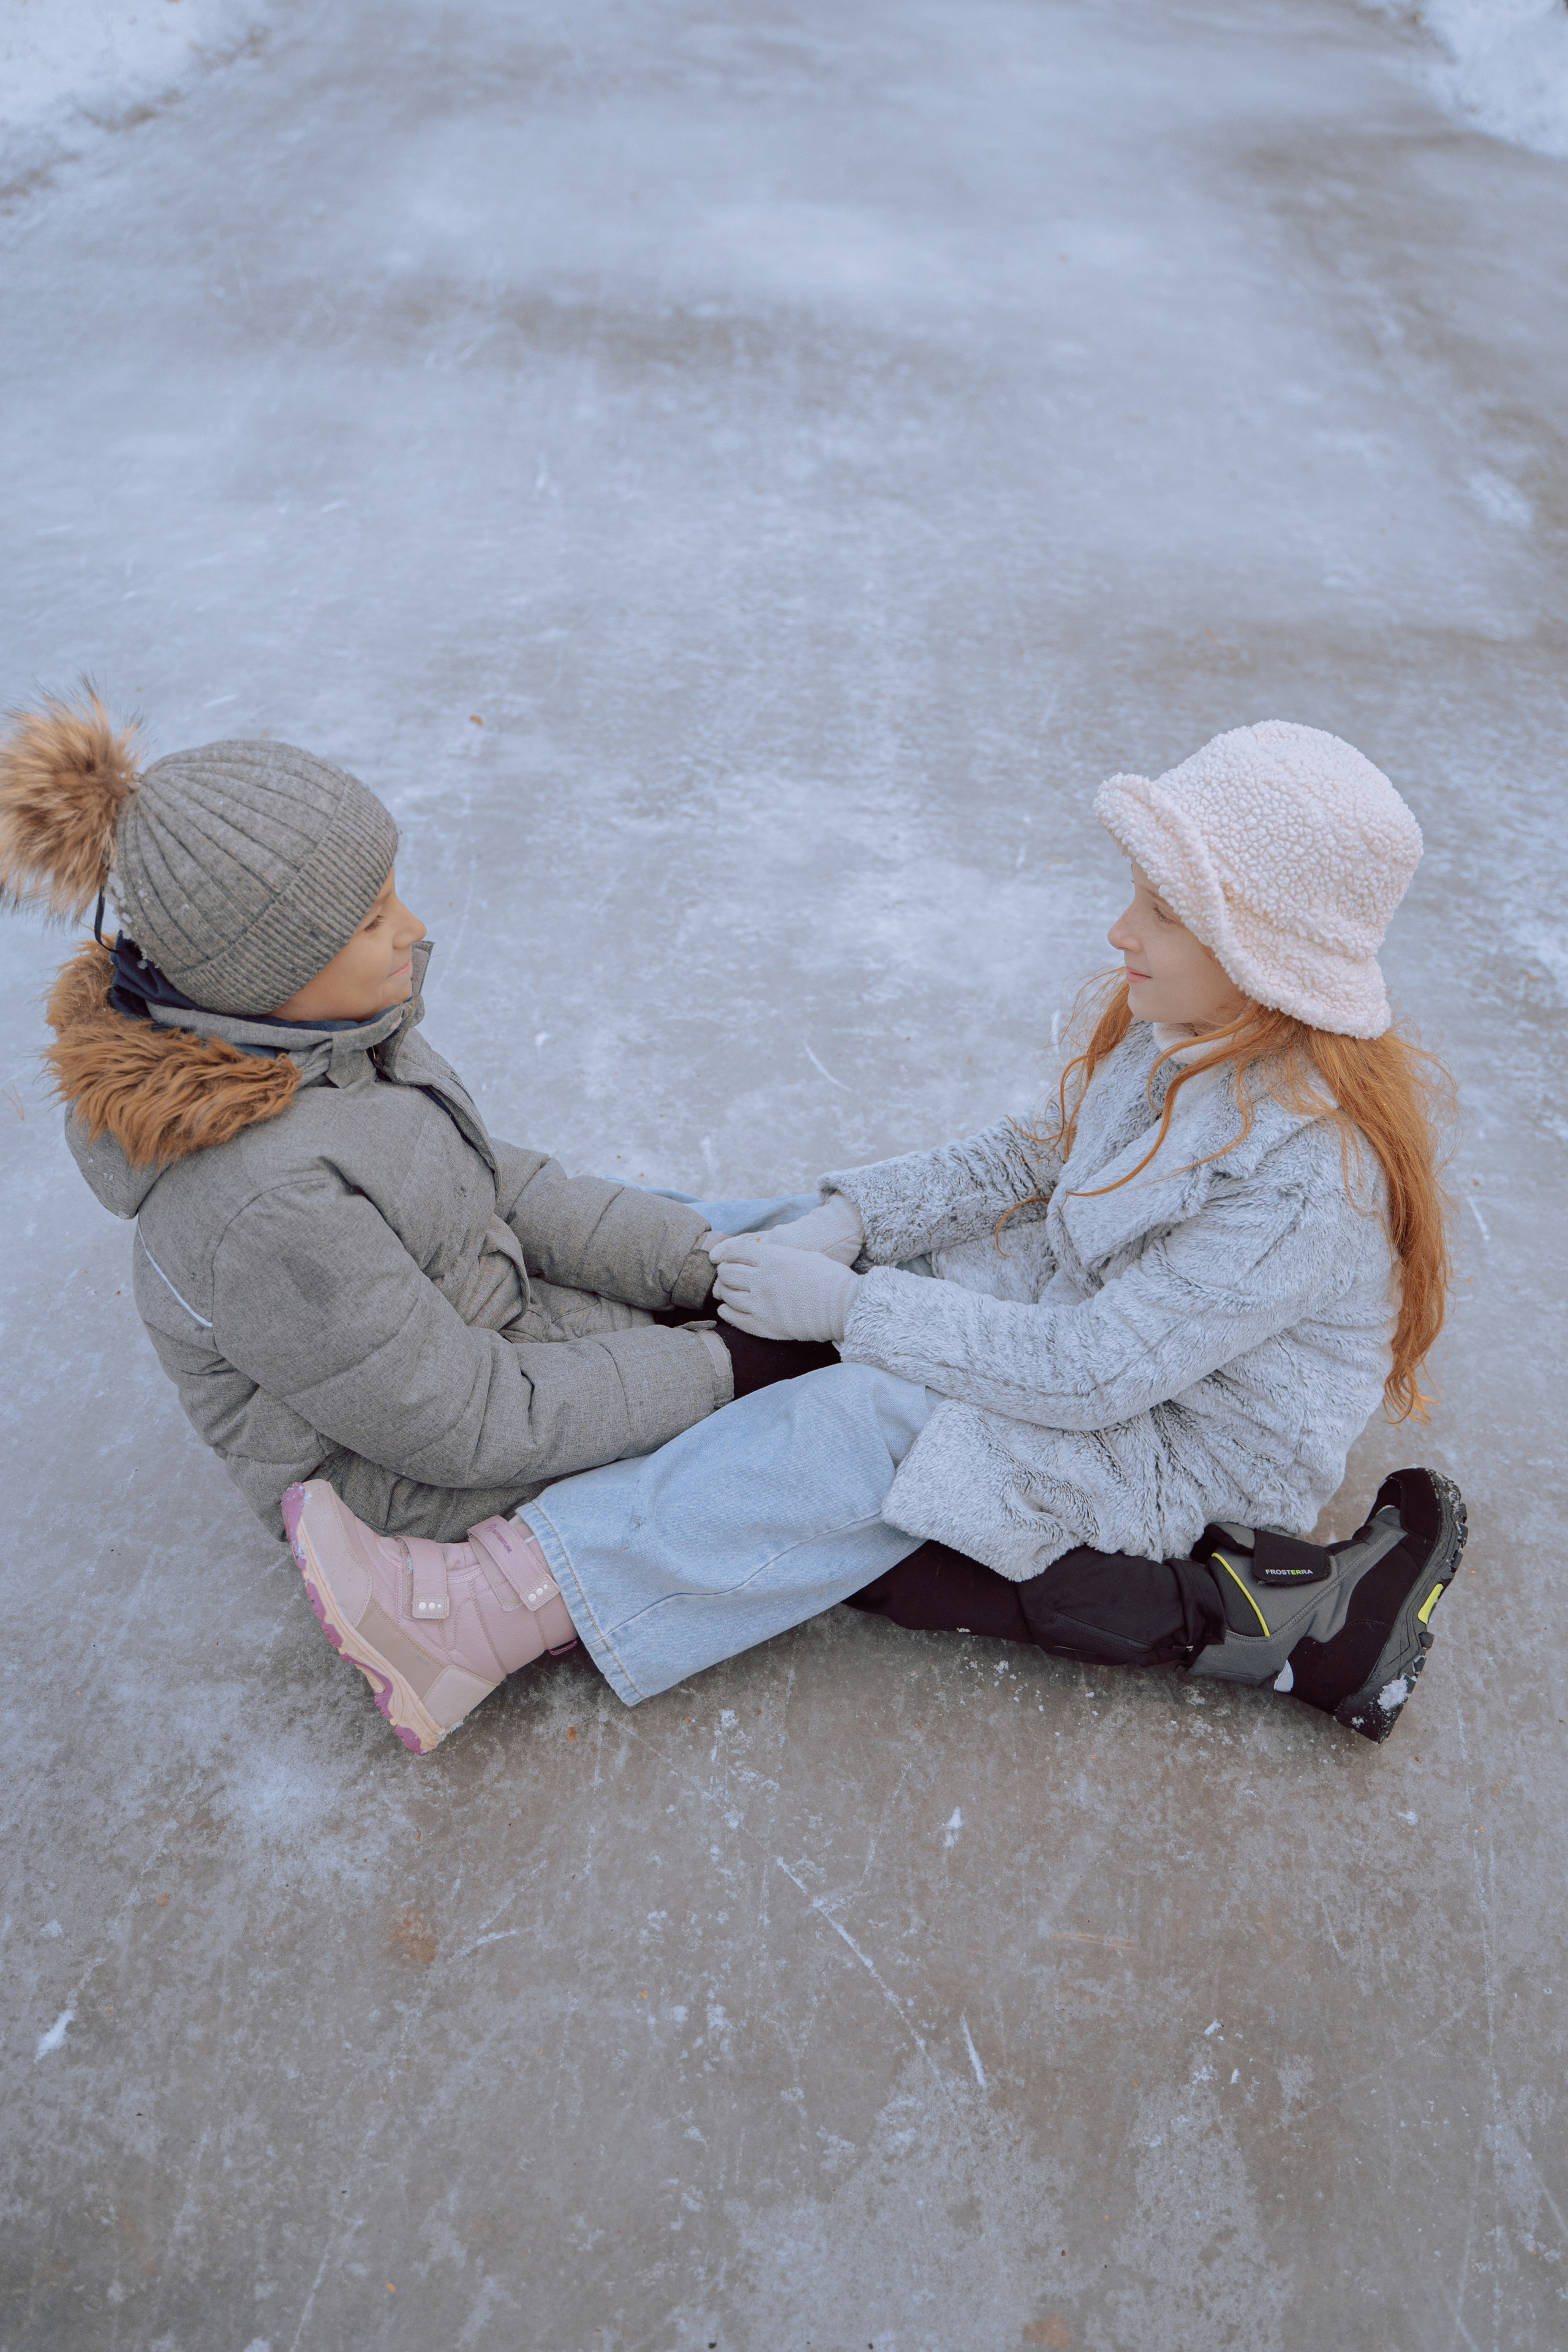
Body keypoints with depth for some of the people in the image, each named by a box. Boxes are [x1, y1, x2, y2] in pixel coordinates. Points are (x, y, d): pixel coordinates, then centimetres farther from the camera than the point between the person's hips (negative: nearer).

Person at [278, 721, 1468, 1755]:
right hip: (1094, 1314, 8)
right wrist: (850, 1221, -10)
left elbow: (1088, 1374, -29)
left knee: (869, 1425, -29)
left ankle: (496, 1608, -28)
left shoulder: (1309, 1178, -32)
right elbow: (1044, 1158, 4)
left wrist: (849, 1306, -25)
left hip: (1195, 1453, -8)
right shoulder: (1186, 1026, -6)